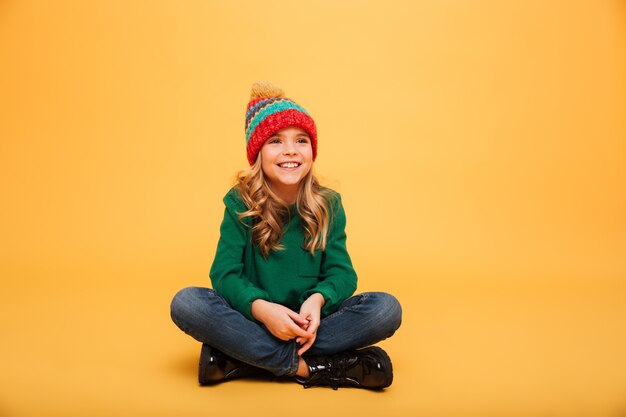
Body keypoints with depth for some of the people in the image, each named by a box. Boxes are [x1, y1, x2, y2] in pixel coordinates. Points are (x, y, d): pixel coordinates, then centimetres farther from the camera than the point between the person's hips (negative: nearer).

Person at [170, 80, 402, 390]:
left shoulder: (328, 204, 0)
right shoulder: (239, 204, -5)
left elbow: (341, 271, -5)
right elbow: (224, 273, -12)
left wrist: (317, 300, -29)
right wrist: (261, 308, -32)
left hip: (309, 322, 2)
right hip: (253, 321, -1)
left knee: (386, 308, -23)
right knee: (186, 303, -27)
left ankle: (241, 361, -26)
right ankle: (309, 367, -27)